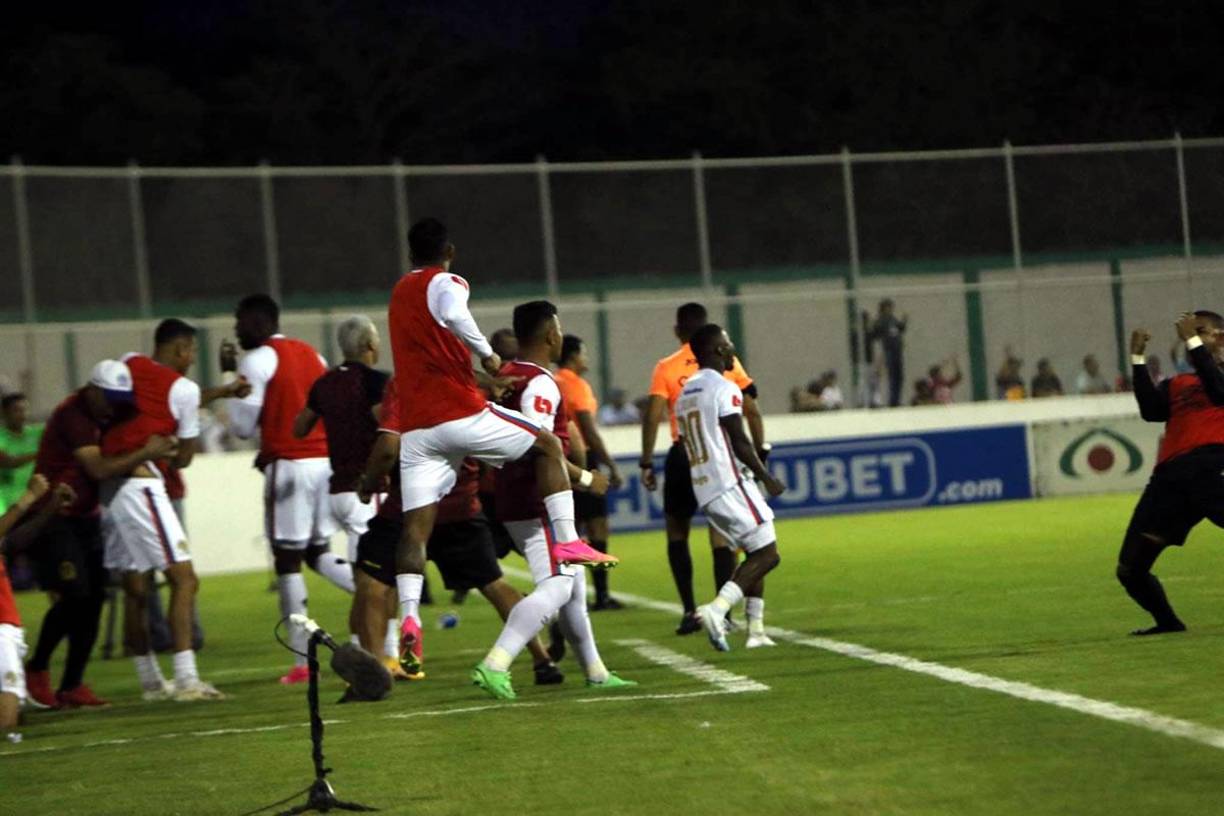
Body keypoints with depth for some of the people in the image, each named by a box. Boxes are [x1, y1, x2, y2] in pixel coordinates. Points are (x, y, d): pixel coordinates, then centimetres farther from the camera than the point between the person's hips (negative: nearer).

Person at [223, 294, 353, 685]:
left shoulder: (256, 361, -5)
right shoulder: (311, 354, 17)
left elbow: (243, 426, -3)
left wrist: (230, 379, 8)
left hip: (290, 463, -7)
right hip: (327, 459, 7)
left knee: (287, 558, 0)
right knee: (318, 553, 15)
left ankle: (303, 660, -3)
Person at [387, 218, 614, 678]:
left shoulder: (400, 293, 22)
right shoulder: (445, 284, -2)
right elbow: (454, 316, -27)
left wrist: (483, 378, 36)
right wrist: (487, 355, -14)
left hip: (416, 428, 6)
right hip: (462, 414, -6)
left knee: (415, 525, 1)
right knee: (547, 445, 13)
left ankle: (408, 617, -15)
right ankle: (567, 540, 1)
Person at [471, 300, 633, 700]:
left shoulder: (507, 378, 12)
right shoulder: (541, 385, -16)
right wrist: (585, 478, -14)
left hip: (512, 498, 10)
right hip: (538, 504, -10)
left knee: (573, 581, 19)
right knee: (556, 587, -12)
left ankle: (595, 672, 27)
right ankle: (494, 664, -23)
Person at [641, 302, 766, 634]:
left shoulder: (666, 368, -2)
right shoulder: (727, 363, 3)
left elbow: (652, 417, -8)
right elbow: (752, 411, 3)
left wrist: (646, 463, -5)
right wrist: (760, 452, 11)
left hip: (683, 455, -1)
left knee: (677, 532, 13)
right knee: (720, 534, 6)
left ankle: (690, 610, 4)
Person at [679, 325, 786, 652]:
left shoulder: (685, 394, 16)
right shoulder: (725, 390, -11)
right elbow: (739, 441, -14)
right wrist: (767, 477, -4)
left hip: (704, 489, 9)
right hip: (730, 484, -9)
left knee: (756, 553, 16)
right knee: (766, 553, -8)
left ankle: (756, 630, 11)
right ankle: (716, 609, -24)